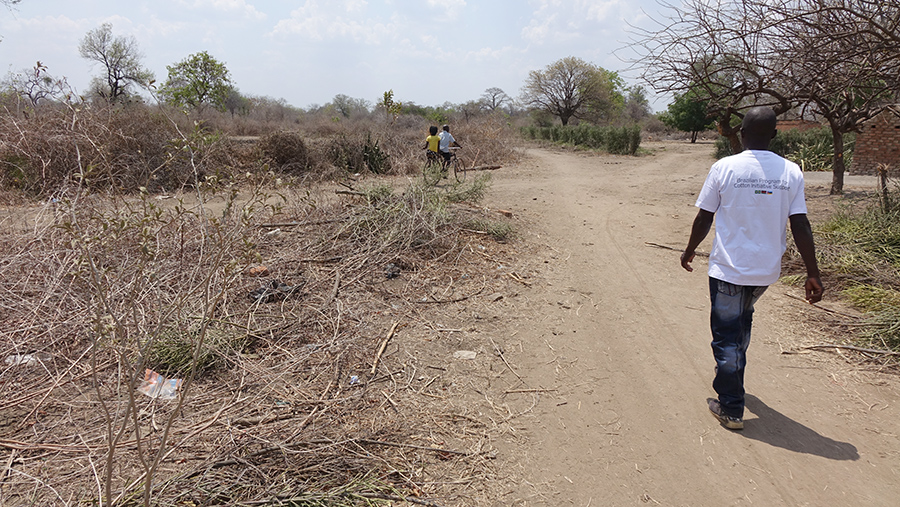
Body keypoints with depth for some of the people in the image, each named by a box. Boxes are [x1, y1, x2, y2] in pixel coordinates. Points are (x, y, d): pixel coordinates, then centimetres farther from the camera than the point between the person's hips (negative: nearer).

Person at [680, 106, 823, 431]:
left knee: (726, 336, 6)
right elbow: (800, 226, -4)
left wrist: (690, 251, 12)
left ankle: (731, 409, 10)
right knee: (742, 322, 27)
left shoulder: (724, 168, -10)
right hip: (767, 270, 4)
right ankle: (733, 384, 44)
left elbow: (704, 218, -4)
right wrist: (813, 274, 1)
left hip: (728, 269, -4)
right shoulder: (791, 172, -3)